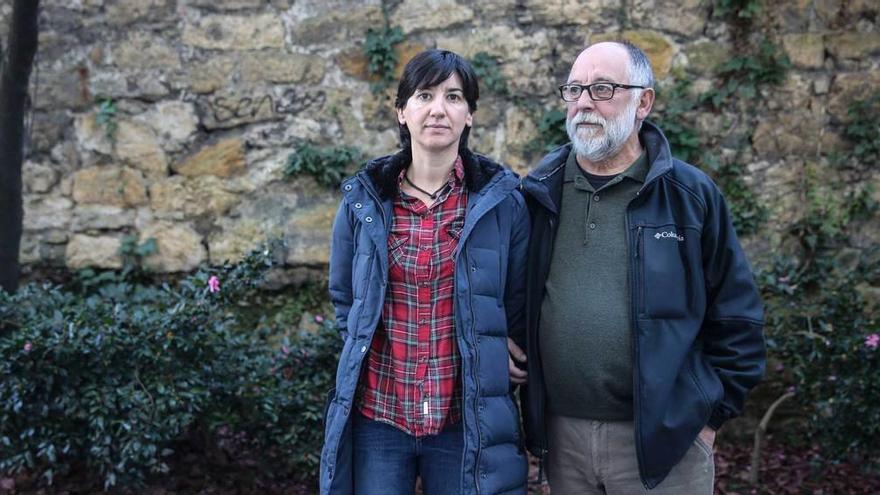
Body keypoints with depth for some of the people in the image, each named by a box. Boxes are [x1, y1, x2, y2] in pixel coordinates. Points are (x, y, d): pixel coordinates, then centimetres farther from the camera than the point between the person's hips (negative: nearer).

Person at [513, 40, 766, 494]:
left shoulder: (690, 194, -3)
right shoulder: (538, 193, 4)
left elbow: (737, 317, 1)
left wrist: (712, 415, -1)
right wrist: (528, 406, 7)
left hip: (663, 438, -2)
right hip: (561, 435, 3)